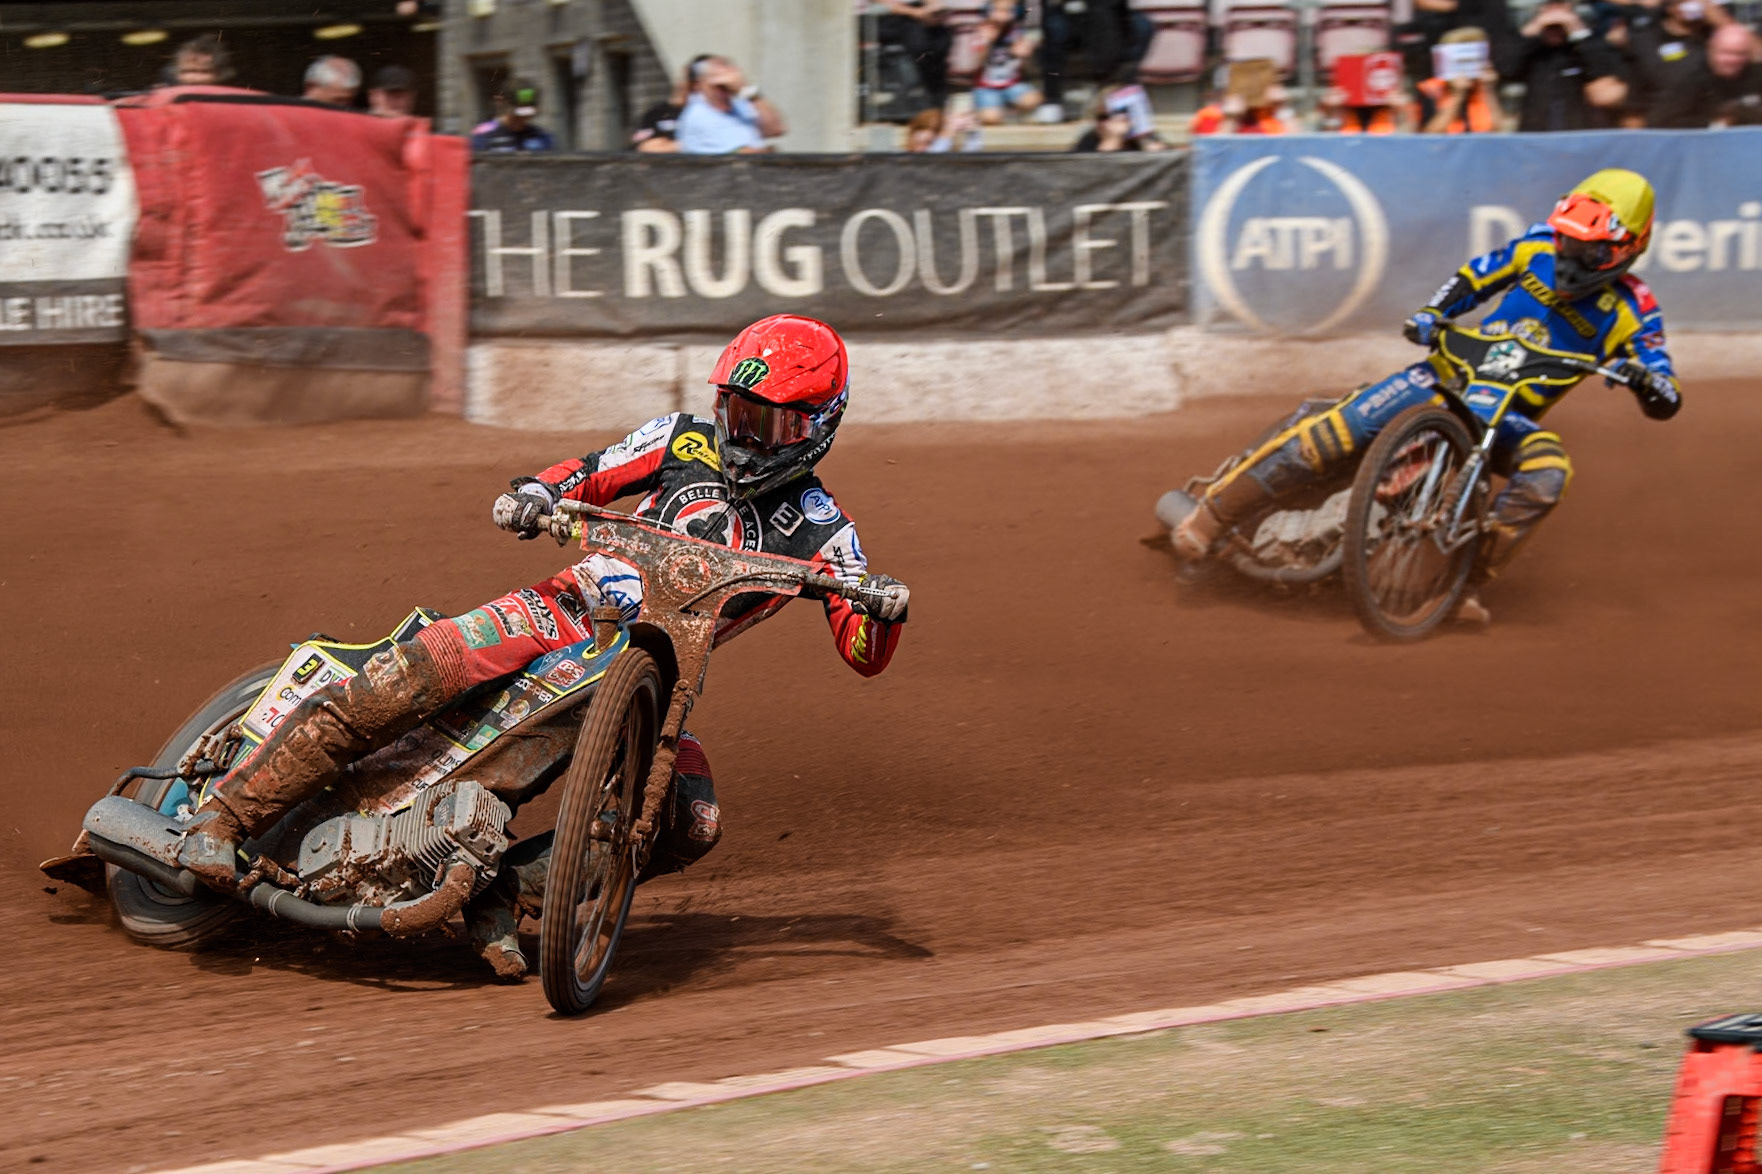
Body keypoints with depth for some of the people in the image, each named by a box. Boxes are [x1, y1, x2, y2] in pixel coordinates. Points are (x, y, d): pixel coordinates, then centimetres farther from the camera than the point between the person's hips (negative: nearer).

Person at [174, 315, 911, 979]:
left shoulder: (821, 532, 5)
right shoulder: (684, 441, 7)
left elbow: (865, 655, 2)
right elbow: (587, 477, 11)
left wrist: (883, 611, -22)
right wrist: (533, 496, -12)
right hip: (564, 614, -1)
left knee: (695, 823, -24)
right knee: (412, 673, -25)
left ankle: (494, 885, -11)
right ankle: (229, 811, -20)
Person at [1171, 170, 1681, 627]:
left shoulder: (1629, 311, -6)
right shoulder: (1538, 248, 0)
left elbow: (1666, 402, -9)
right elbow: (1475, 277, 15)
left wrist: (1642, 377, -32)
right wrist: (1430, 314, -3)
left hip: (1510, 418, -1)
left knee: (1547, 472, -35)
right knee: (1341, 428, -22)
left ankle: (1467, 582, -26)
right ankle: (1211, 512, -16)